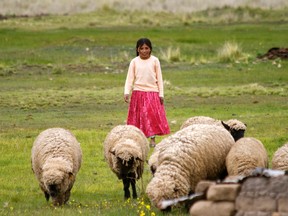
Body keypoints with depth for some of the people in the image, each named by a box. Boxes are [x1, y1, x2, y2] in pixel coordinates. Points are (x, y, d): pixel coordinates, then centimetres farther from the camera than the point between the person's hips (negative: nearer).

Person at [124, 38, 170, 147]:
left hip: (152, 92, 0)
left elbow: (159, 78, 5)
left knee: (153, 115, -3)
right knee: (139, 117, 2)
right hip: (138, 92, 0)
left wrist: (161, 94, 2)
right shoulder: (134, 62, 2)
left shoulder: (154, 60, 2)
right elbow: (129, 78, 1)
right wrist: (126, 93, -10)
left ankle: (152, 139, 3)